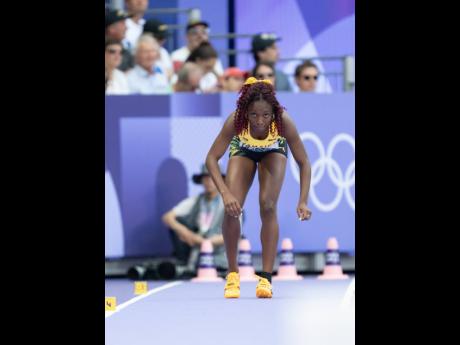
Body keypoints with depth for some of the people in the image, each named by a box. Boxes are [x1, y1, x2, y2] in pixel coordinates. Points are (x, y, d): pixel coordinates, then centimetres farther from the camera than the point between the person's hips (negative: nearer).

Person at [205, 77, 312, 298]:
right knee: (232, 210, -15)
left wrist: (303, 202, -40)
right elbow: (211, 158, -33)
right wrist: (225, 193, -47)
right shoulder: (235, 121, -39)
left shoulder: (284, 122, -39)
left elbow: (304, 163, -29)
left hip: (274, 152, 0)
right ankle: (232, 274, 4)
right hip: (243, 150, 0)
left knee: (268, 207, -19)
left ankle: (266, 277, -12)